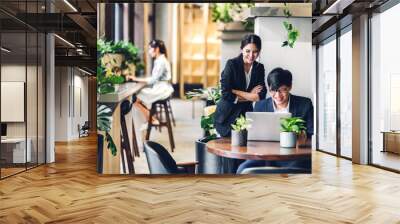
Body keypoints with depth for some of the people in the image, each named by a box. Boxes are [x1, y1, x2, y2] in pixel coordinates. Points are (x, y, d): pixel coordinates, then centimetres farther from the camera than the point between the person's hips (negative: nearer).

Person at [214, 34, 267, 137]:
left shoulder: (259, 67, 4)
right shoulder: (232, 64, -9)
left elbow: (261, 95, -5)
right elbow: (226, 94, -16)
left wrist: (236, 92, -13)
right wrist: (250, 95, -8)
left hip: (247, 114, 4)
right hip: (227, 116, -3)